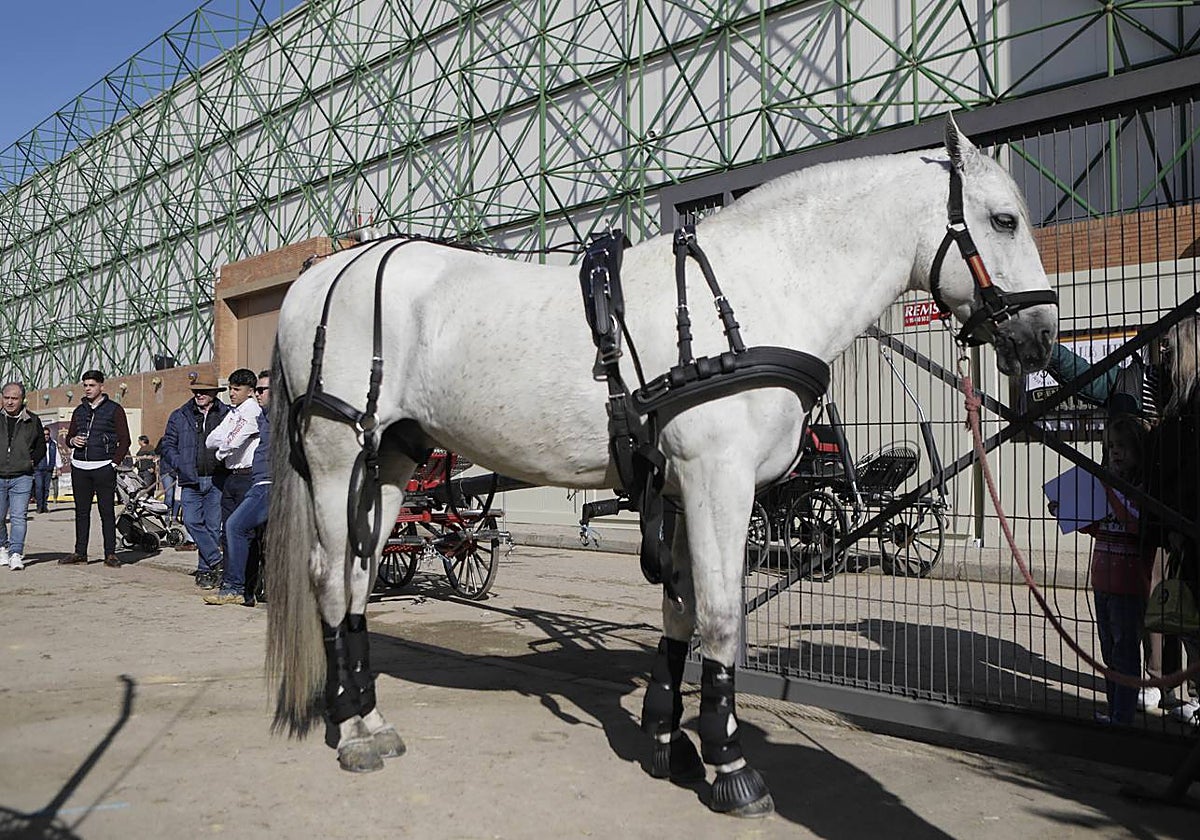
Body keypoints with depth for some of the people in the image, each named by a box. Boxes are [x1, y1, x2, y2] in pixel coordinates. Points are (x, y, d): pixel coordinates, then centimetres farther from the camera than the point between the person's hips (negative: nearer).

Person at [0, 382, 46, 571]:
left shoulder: (32, 421, 6)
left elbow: (41, 446, 17)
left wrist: (32, 461, 3)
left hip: (22, 478, -1)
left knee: (18, 517, -9)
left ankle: (16, 554, -9)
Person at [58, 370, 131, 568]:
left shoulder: (114, 409, 1)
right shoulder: (79, 411, 16)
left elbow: (124, 440, -1)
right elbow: (69, 436, 23)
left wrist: (114, 462, -9)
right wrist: (72, 440, -1)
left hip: (103, 468, -5)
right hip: (79, 467, 5)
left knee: (107, 512, -4)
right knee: (81, 511, 8)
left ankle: (110, 554, -1)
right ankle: (80, 552, 14)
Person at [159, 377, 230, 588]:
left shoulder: (227, 415, 5)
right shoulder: (179, 416, 11)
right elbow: (168, 444, 11)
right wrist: (180, 466, -4)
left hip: (217, 480, -1)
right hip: (191, 480, 2)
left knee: (213, 526, 2)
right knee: (192, 521, -10)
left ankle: (205, 570, 12)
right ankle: (216, 560, 0)